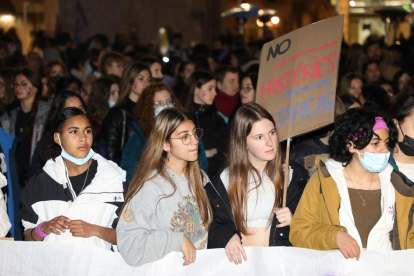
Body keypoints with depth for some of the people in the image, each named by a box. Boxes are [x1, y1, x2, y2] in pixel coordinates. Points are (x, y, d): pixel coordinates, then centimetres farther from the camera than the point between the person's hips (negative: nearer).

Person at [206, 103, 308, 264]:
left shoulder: (294, 176, 11)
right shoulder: (224, 180, 9)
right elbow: (213, 224, 8)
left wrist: (294, 220, -7)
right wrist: (227, 237, -12)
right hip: (240, 259, -1)